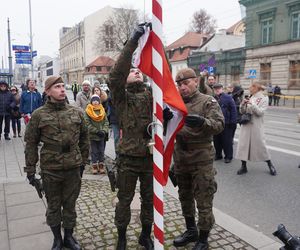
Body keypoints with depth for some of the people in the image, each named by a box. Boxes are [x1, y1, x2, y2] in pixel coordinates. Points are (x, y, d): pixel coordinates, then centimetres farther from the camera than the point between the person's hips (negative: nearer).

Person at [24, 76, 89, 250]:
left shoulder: (76, 112, 1)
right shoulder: (39, 115, -5)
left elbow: (84, 138, 10)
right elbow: (31, 143, -1)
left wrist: (83, 160, 12)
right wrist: (30, 169, -2)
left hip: (73, 168, 2)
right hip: (50, 169, -1)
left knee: (70, 204, 15)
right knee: (53, 206, 14)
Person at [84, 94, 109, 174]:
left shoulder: (102, 111, 4)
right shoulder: (87, 111, -6)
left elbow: (106, 122, 2)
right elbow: (88, 124, -12)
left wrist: (104, 131, -13)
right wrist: (97, 131, -17)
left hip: (101, 135, 3)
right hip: (92, 135, -3)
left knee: (101, 151, 9)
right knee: (94, 151, 6)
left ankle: (101, 166, 17)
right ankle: (94, 166, 14)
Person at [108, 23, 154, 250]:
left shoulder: (153, 95, 5)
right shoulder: (122, 98, -3)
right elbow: (116, 74, -20)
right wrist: (132, 43, -23)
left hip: (151, 157, 3)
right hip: (128, 159, -2)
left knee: (149, 200, 17)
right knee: (124, 200, 14)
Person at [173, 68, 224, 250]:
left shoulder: (208, 102, -7)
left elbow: (219, 125, -20)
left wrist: (202, 122, -38)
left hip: (201, 158, -5)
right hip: (180, 158, 6)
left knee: (203, 202, 3)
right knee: (185, 197, 19)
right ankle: (191, 230, 39)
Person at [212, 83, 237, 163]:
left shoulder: (228, 98, -5)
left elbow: (233, 110, -7)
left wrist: (233, 122, -11)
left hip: (226, 124, -4)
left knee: (227, 141, 2)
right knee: (216, 140, 12)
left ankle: (228, 156, 14)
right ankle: (218, 154, 27)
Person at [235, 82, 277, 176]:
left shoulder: (264, 98, -3)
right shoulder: (250, 98, 9)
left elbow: (261, 112, -13)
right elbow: (242, 112, 8)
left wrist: (252, 104, -23)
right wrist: (243, 104, -9)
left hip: (256, 125, -5)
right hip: (246, 124, 5)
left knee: (260, 144, 1)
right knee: (243, 144, 3)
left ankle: (270, 165, 21)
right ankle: (244, 166, 14)